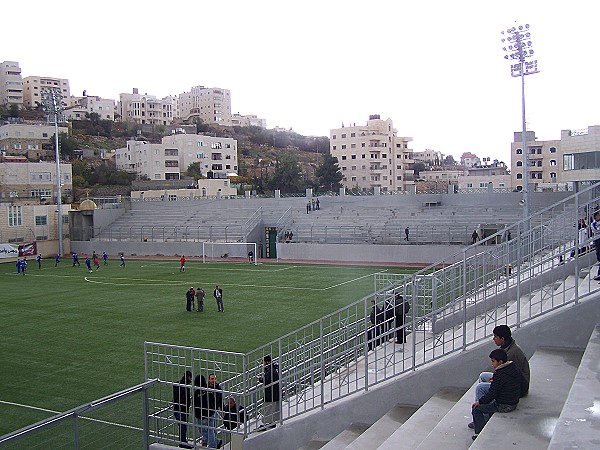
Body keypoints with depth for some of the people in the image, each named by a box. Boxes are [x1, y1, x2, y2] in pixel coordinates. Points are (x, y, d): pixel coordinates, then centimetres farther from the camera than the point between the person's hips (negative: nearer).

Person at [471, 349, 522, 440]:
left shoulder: (500, 374, -23)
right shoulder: (514, 368, 1)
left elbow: (493, 393, -21)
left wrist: (479, 401, -8)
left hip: (504, 406, -9)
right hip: (514, 403, 9)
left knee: (476, 408, 0)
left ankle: (480, 432, 0)